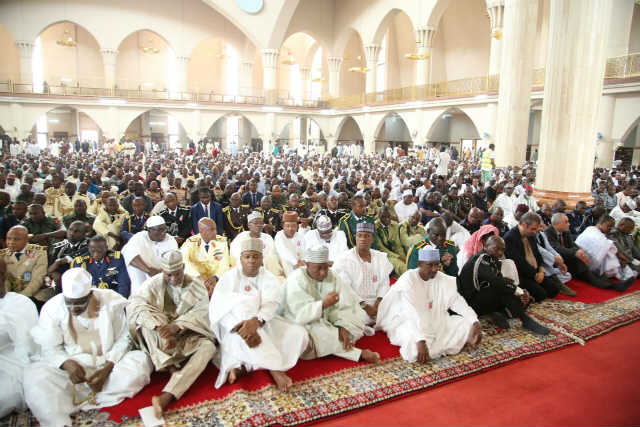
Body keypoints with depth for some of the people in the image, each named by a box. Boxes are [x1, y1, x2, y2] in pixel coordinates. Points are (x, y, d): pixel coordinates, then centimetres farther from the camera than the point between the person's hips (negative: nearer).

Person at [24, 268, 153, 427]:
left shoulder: (110, 302, -9)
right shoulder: (52, 308, -6)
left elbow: (123, 339, -6)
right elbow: (50, 348, -3)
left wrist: (107, 368, -20)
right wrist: (66, 364, -24)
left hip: (110, 362, 0)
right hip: (72, 365, 0)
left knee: (140, 362, -28)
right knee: (33, 376, -25)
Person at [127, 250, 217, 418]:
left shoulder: (196, 285, 1)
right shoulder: (153, 284, -1)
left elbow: (201, 311, -13)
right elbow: (135, 304, -18)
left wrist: (177, 326, -32)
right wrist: (158, 326, -36)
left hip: (188, 336, 0)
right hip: (158, 340, 0)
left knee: (208, 347, -31)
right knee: (147, 322, -28)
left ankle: (166, 397, -43)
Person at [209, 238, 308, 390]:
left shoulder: (269, 279, 4)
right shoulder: (230, 277, -2)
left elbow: (272, 303, -15)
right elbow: (219, 308, -17)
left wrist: (256, 321, -37)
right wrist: (240, 328, -35)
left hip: (265, 325, 3)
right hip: (235, 327, -3)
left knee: (300, 334, -18)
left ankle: (242, 367, -25)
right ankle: (274, 369, -32)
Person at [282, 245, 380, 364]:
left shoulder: (332, 277, -1)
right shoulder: (295, 280, -16)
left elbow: (343, 305, -9)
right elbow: (300, 314, -26)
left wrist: (342, 326, -25)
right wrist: (324, 304, -37)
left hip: (326, 323, 5)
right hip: (303, 326, -5)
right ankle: (359, 354, -23)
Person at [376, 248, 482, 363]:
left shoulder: (443, 279, -1)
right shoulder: (408, 279, -20)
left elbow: (458, 302, -8)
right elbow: (412, 314, -31)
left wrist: (475, 322, -25)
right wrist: (421, 340, -42)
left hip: (435, 322, 5)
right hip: (408, 322, -5)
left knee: (468, 324, -12)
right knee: (415, 350, -35)